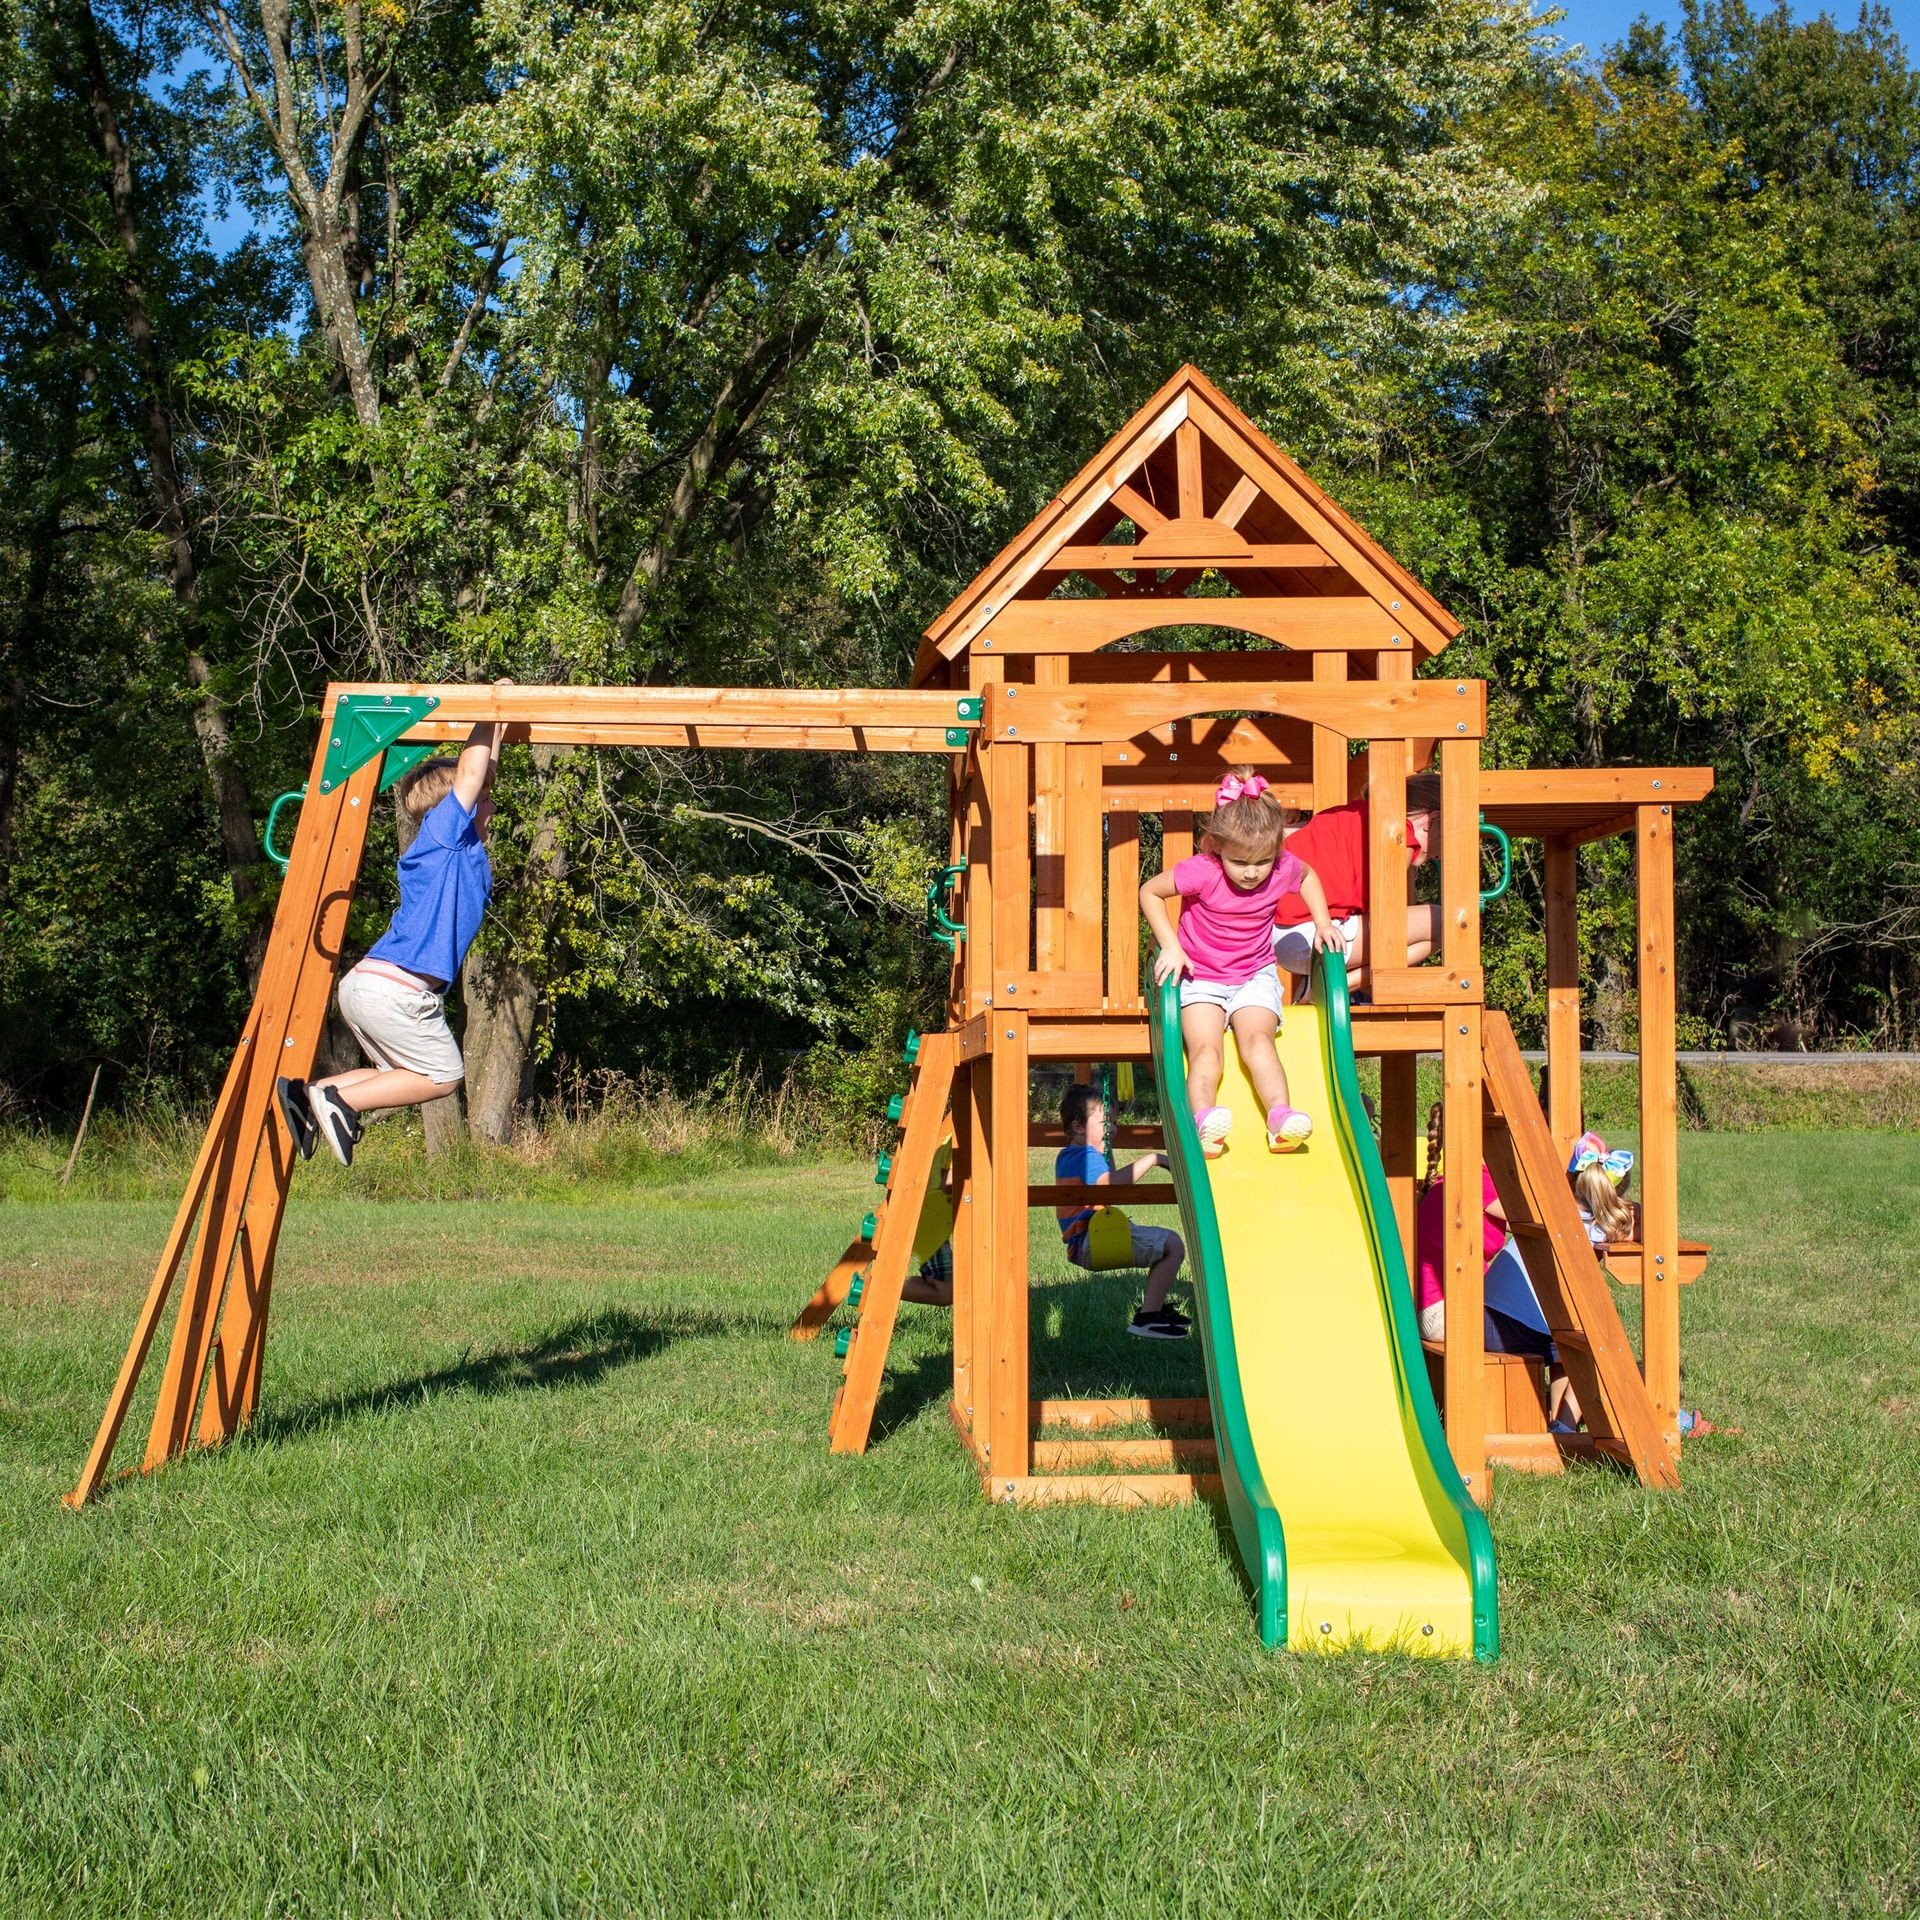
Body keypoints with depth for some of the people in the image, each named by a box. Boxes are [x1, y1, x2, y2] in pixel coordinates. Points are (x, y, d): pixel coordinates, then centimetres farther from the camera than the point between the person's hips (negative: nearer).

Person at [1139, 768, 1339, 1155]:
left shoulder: (1283, 869, -12)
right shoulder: (1201, 872, -22)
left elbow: (1309, 876, 15)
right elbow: (1149, 892, -8)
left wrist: (1322, 923, 5)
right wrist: (1170, 946, -14)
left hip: (1254, 976, 2)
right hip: (1199, 978, -2)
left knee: (1257, 1039, -23)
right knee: (1204, 1047, -24)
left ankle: (1279, 1115, -37)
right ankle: (1203, 1119, -44)